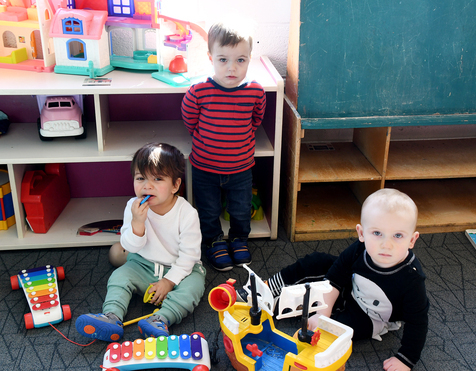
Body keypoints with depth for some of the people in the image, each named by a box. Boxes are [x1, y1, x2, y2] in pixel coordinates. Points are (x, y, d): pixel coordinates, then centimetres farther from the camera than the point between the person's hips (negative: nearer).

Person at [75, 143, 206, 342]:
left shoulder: (187, 213, -20)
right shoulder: (133, 207, -11)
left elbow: (189, 255, -15)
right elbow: (132, 246, -14)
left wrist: (169, 281, -21)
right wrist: (137, 222, -32)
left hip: (180, 269, -3)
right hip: (143, 265, 3)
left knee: (192, 285, -29)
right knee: (120, 276, -18)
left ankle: (161, 319, -41)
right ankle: (112, 316, -30)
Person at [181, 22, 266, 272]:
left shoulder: (255, 92, -14)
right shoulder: (199, 92, -20)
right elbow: (190, 122, -1)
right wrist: (205, 141, 7)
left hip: (241, 168, 1)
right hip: (204, 167, -1)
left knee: (241, 210, 18)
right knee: (209, 212, 17)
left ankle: (239, 239, 47)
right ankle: (214, 242, 44)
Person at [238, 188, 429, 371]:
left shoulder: (411, 279, -35)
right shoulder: (359, 250, -26)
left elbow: (417, 321, -23)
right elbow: (334, 279, -14)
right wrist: (322, 313, -18)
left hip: (370, 318, -4)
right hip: (348, 292, 4)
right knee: (317, 263, -6)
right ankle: (266, 290, 4)